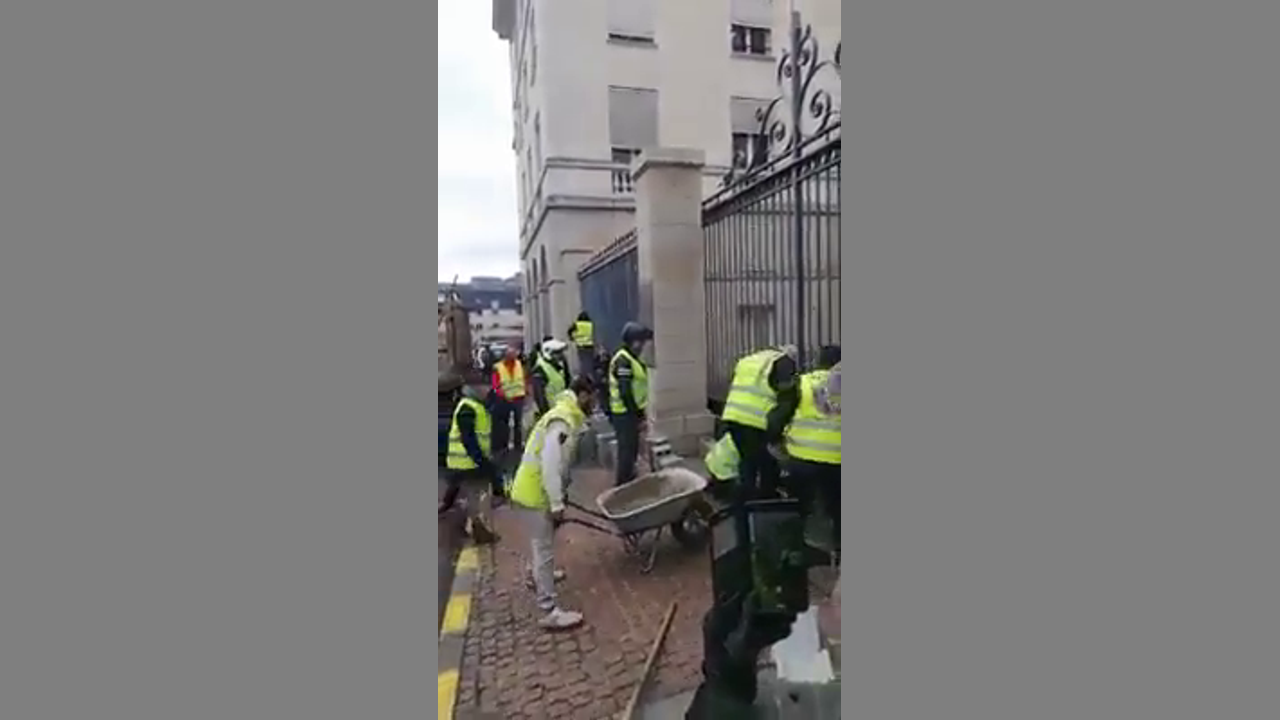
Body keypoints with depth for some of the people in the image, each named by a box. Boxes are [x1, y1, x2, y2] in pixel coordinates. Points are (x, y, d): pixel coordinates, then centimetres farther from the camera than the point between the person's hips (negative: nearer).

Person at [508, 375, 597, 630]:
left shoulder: (565, 414, 10)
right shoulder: (563, 421, -23)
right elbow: (550, 465, -30)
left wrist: (558, 498, 25)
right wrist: (557, 504, -25)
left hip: (532, 487, 10)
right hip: (535, 493, -10)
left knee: (541, 541, 30)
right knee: (545, 549, -4)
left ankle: (537, 574, 53)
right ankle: (550, 611, 4)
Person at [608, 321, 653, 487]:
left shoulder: (631, 358, 13)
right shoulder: (623, 360, -20)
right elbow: (625, 393, -24)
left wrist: (641, 413, 19)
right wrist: (638, 416, -21)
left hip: (631, 412, 10)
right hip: (625, 414, -10)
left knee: (631, 450, 19)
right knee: (627, 451, -4)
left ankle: (628, 481, 33)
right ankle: (622, 485, 5)